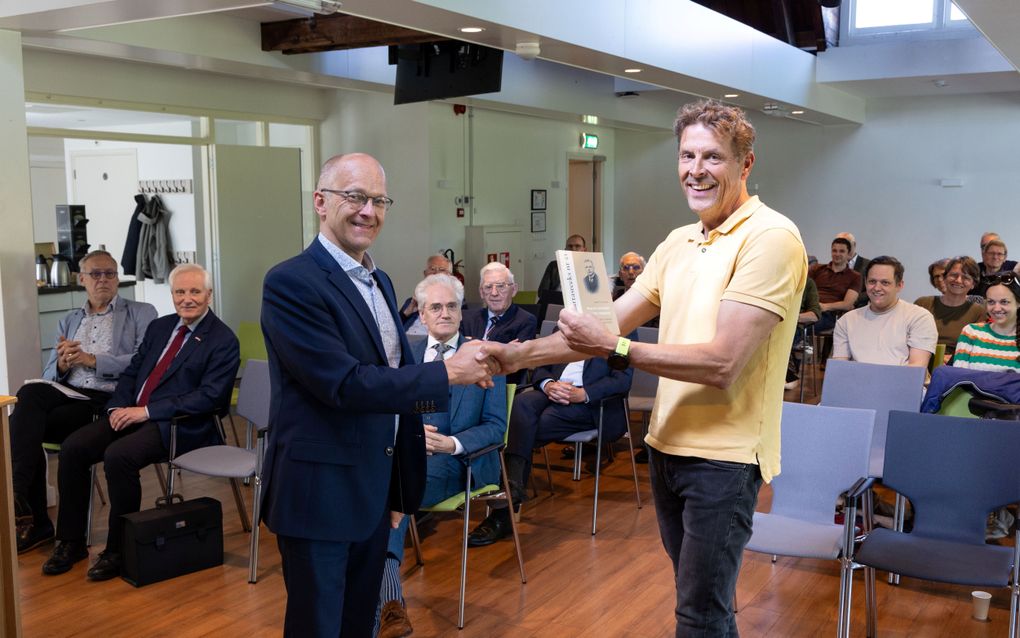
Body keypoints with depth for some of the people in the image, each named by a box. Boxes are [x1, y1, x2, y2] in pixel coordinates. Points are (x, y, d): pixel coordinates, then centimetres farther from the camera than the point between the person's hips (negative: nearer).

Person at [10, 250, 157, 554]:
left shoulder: (141, 313, 11)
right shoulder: (68, 321, 25)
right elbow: (49, 375, 19)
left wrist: (91, 360, -12)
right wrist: (62, 364, -5)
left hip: (109, 400, -4)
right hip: (68, 393, 4)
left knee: (23, 427, -24)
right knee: (30, 393, -30)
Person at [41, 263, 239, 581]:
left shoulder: (223, 340, -7)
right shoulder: (159, 327, 16)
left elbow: (209, 397, -16)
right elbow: (131, 372, 19)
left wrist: (147, 411, -19)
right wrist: (118, 406, -3)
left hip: (178, 424, -7)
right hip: (131, 412, 7)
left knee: (118, 456, -30)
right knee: (73, 447, -12)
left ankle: (119, 551, -14)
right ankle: (70, 541, 1)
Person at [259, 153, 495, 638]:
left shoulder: (379, 282, 10)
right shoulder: (291, 282, -16)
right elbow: (343, 383, -24)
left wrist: (400, 490, 16)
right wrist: (448, 373, -22)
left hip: (375, 490, 8)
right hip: (320, 494, -8)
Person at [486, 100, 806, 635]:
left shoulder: (770, 237, -15)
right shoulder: (678, 242, 9)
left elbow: (722, 364, -22)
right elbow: (611, 323, 8)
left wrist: (614, 349, -23)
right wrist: (516, 355, 0)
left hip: (724, 454, -7)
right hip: (667, 444, 7)